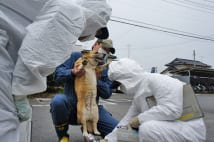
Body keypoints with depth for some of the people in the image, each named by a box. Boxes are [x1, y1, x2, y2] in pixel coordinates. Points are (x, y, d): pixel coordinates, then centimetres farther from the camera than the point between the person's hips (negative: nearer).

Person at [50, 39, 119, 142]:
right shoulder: (76, 56, 3)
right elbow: (57, 74, -5)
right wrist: (72, 72, -26)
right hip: (71, 106, -2)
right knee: (58, 100, -36)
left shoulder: (105, 68, 10)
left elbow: (107, 94, 1)